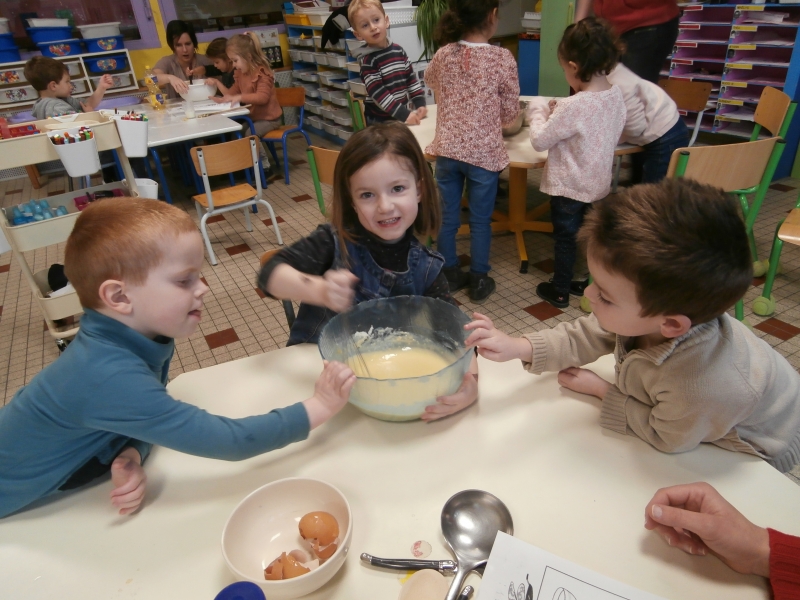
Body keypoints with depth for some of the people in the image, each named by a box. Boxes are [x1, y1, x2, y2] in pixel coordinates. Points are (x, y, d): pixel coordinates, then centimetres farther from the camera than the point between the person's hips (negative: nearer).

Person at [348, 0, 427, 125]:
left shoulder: (398, 50, 4)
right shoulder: (367, 61, -14)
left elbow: (411, 78, 9)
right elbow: (378, 94, -22)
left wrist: (420, 105, -5)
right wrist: (404, 115, -28)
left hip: (403, 116, 6)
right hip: (381, 121, -6)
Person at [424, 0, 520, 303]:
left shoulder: (443, 54, -1)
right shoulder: (502, 58, -10)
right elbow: (510, 111, -3)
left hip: (447, 149, 3)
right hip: (484, 152, -3)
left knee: (447, 217, 13)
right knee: (480, 220, 10)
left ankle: (450, 275, 28)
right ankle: (479, 281, 22)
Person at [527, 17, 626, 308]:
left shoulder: (573, 106, -27)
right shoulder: (616, 95, -4)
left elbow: (540, 141, -20)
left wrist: (538, 111, -1)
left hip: (568, 186, -7)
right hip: (599, 183, 7)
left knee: (564, 238, 9)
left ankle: (559, 291, 25)